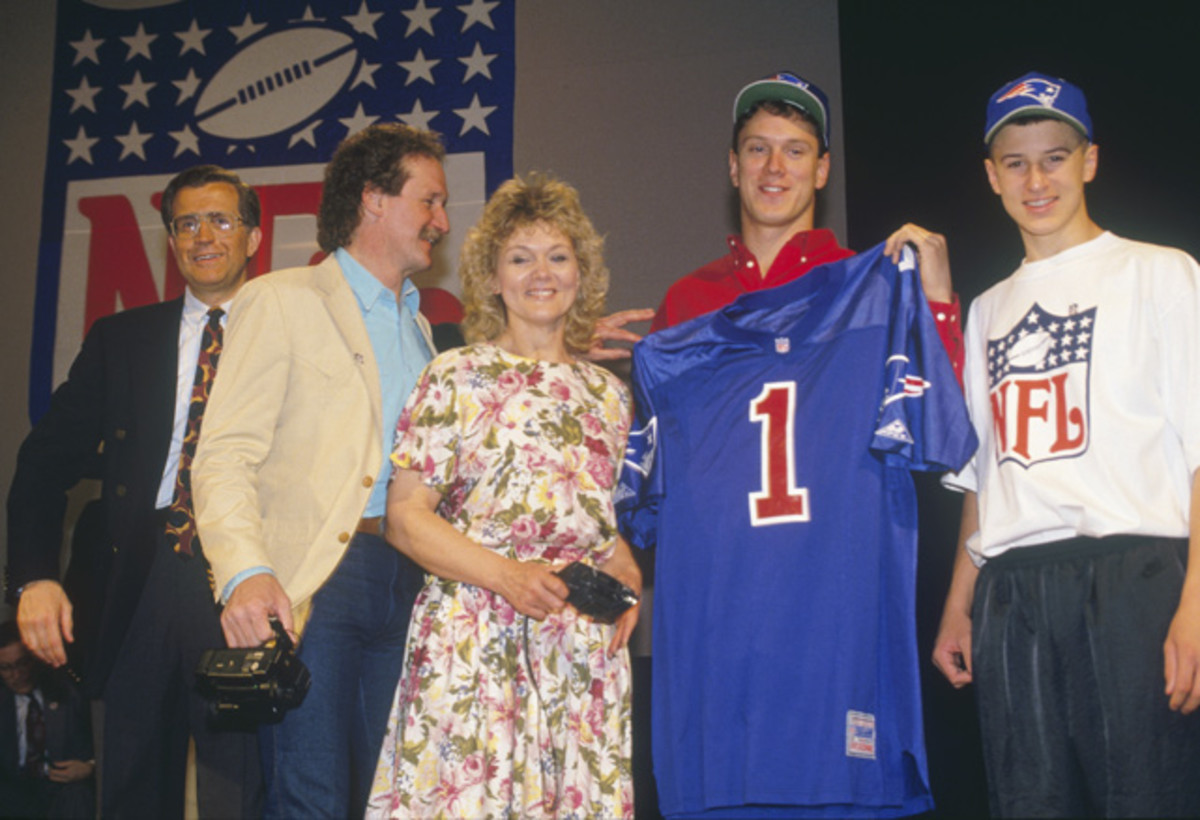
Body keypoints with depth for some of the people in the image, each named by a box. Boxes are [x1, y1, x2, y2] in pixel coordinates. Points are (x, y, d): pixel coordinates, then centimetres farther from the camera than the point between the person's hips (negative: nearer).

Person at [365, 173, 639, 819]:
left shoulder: (607, 393, 14)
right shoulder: (456, 377, 1)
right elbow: (405, 518, -3)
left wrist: (624, 577, 2)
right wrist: (506, 575, -15)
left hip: (585, 649, 4)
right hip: (474, 642, -4)